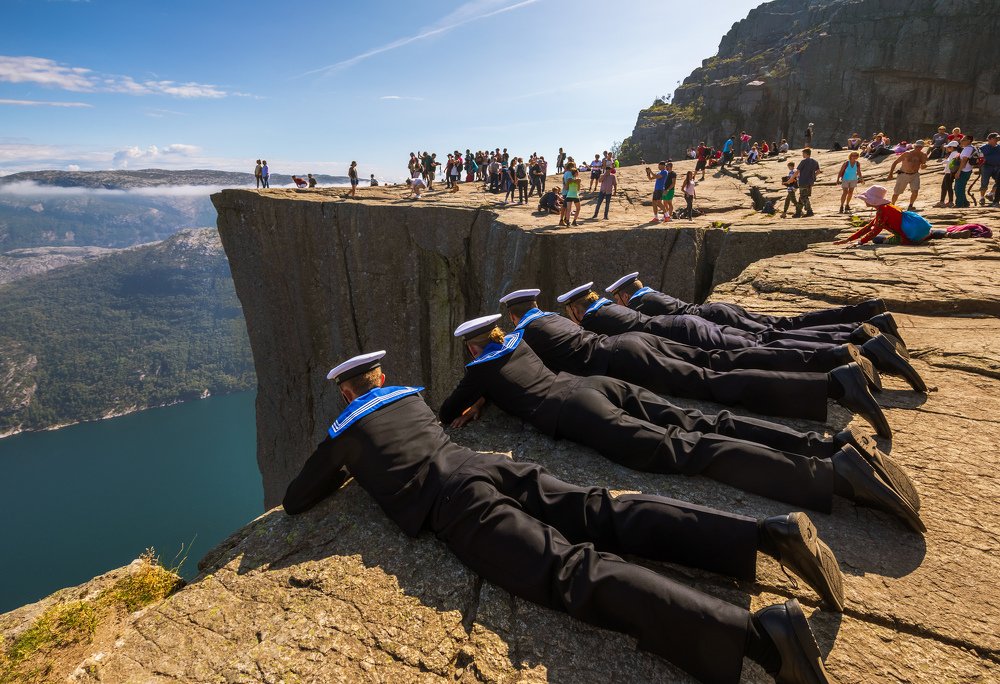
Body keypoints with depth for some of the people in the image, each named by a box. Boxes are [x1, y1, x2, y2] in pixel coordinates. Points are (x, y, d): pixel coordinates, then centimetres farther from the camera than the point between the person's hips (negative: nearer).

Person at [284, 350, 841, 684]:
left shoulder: (343, 436, 17)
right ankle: (770, 531, -18)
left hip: (455, 507, -6)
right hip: (492, 466, 6)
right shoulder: (411, 396, 31)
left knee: (574, 571, -22)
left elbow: (296, 501, 27)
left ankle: (758, 633, -38)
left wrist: (338, 473, 45)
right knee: (609, 515, -4)